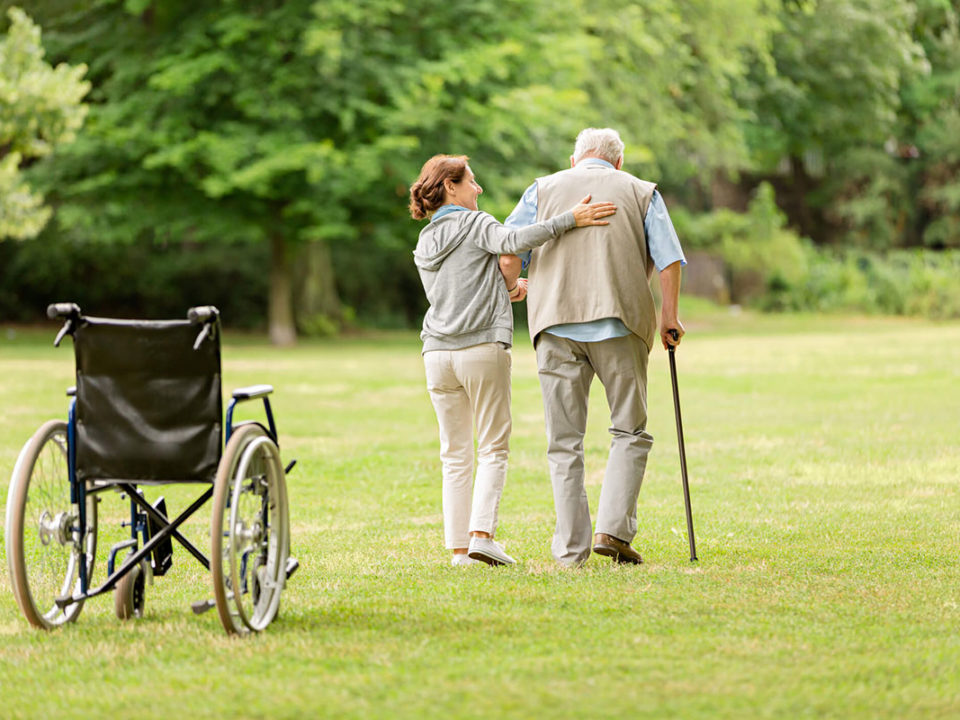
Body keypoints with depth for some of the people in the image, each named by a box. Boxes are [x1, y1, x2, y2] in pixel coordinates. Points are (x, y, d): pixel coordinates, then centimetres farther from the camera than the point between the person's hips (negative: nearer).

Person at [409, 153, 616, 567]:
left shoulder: (423, 246, 18)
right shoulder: (475, 224, -1)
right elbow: (512, 242, -21)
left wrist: (502, 291, 20)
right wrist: (569, 220, -23)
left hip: (438, 354, 5)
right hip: (482, 348, -5)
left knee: (455, 455, 8)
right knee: (493, 448, 0)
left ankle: (459, 547, 3)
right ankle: (482, 533, -15)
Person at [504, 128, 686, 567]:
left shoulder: (544, 189, 17)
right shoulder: (641, 192, 15)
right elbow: (669, 259, 3)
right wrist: (669, 318, 9)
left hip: (555, 323, 1)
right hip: (620, 320, -1)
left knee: (564, 442, 4)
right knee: (630, 431, 9)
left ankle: (570, 551, 2)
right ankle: (613, 529, -8)